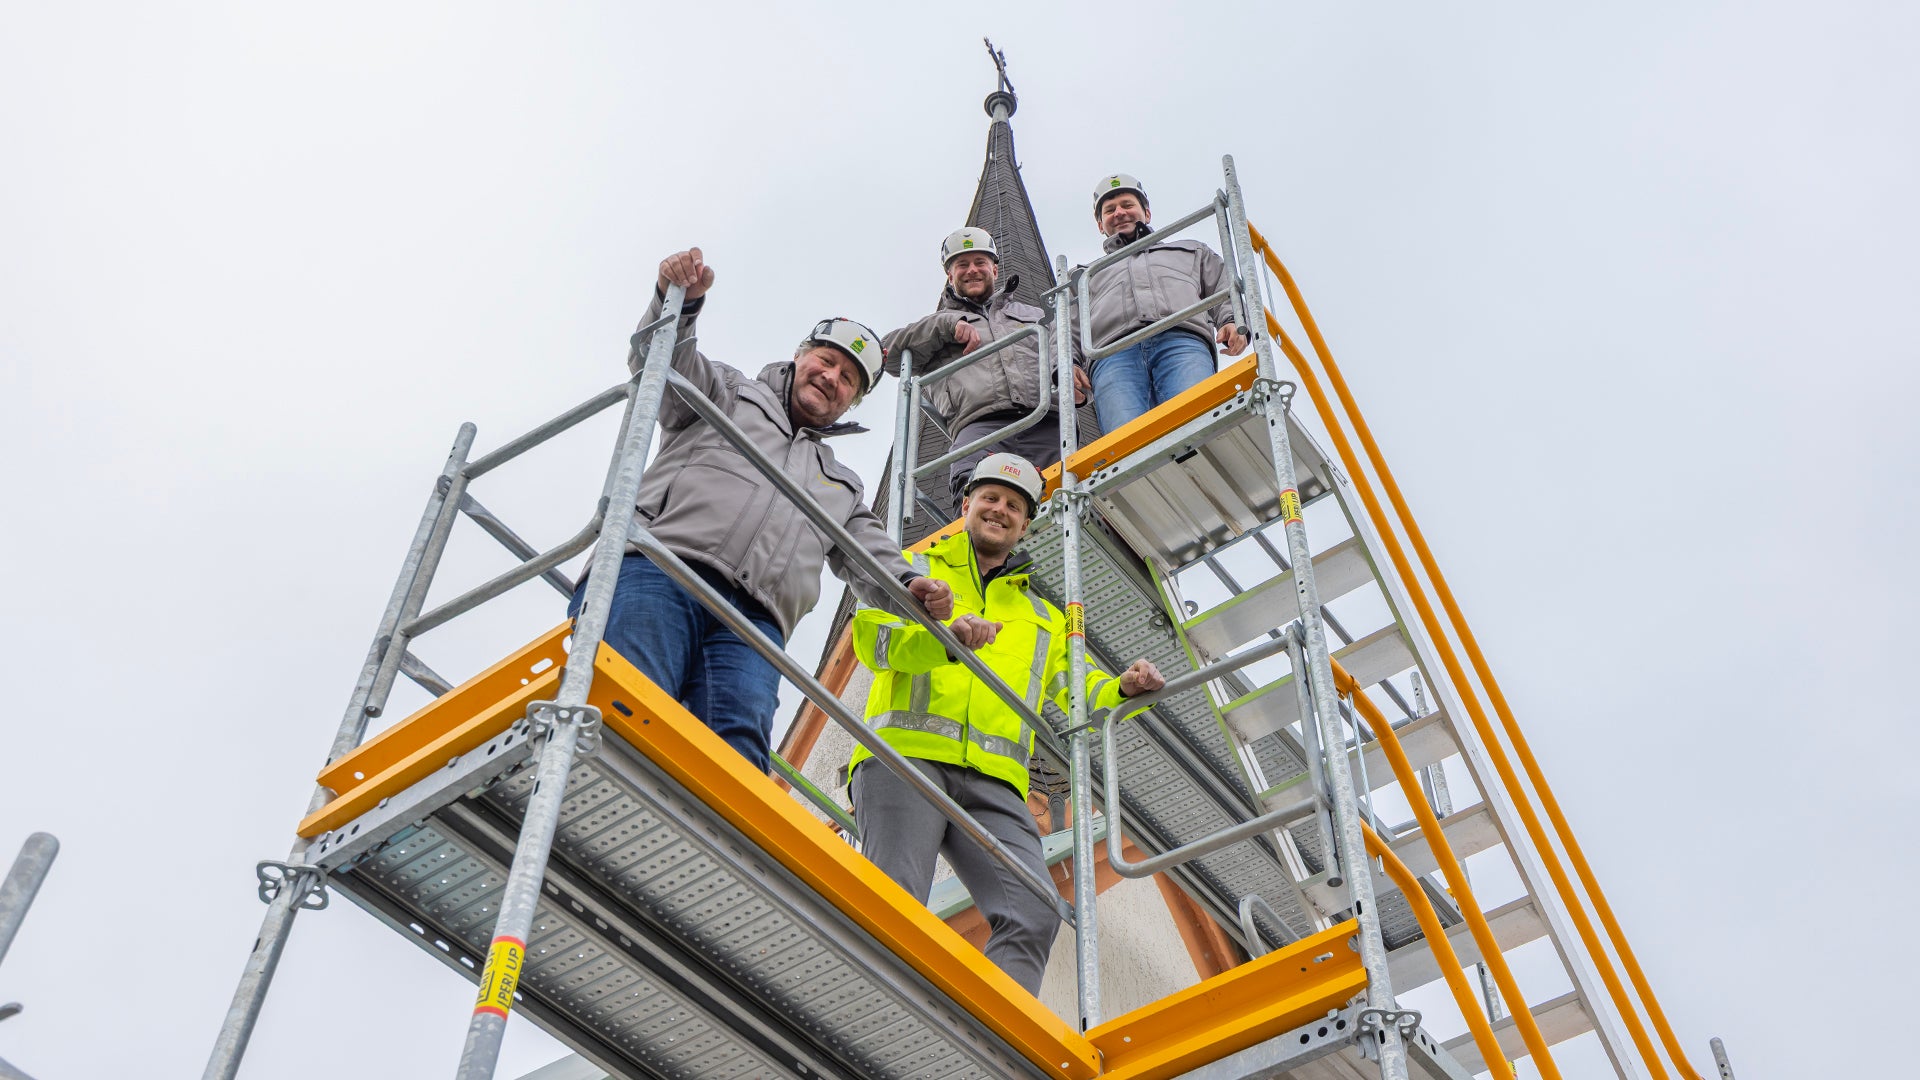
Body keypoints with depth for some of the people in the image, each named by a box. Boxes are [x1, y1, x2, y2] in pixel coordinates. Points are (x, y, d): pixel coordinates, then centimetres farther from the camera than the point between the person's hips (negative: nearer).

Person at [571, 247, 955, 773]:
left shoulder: (843, 487, 42)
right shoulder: (733, 395, 31)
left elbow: (874, 562, 28)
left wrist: (911, 585, 4)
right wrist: (679, 301, -9)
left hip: (750, 624, 3)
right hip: (658, 570, -3)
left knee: (738, 747, -28)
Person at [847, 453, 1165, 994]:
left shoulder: (1042, 615, 34)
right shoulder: (916, 568, 21)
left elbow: (1082, 691, 25)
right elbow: (871, 634, 1)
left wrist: (1125, 690, 1)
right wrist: (946, 636, -20)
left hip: (992, 779, 4)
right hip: (906, 752, -4)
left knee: (1034, 913, -19)